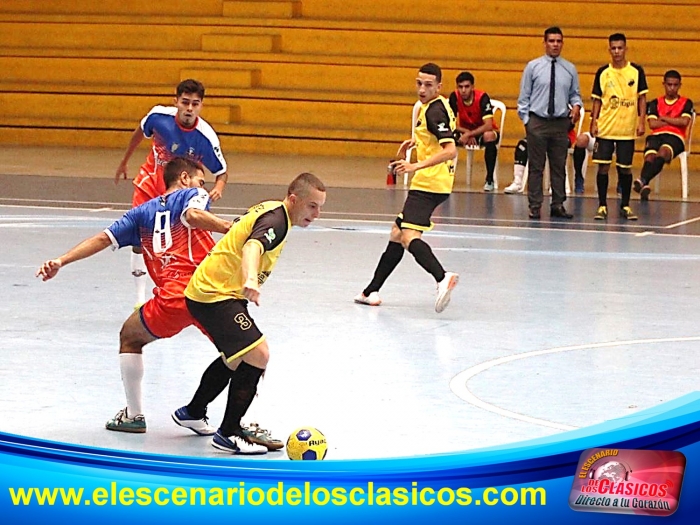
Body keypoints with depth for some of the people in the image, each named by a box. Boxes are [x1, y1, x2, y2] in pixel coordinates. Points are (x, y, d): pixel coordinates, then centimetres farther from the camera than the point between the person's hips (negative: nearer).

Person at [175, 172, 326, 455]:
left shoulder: (270, 208, 10)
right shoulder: (277, 221, -20)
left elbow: (237, 229, 29)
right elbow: (252, 247, -42)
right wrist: (251, 280, -61)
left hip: (205, 290, 11)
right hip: (217, 294, -11)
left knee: (236, 357, 28)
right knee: (257, 355, -19)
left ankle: (193, 412, 44)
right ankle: (229, 432, -14)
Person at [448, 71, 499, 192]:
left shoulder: (482, 98, -25)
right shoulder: (454, 97, -16)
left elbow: (488, 126, -32)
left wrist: (469, 134, -41)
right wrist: (467, 133, -26)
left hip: (482, 132, -3)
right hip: (465, 132, 3)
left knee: (489, 136, -39)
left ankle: (490, 179, -27)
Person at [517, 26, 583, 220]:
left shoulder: (570, 69, 8)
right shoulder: (533, 66, 3)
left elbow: (575, 94, 14)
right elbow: (524, 96, 5)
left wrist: (576, 105, -8)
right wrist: (526, 120, -3)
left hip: (561, 123, 2)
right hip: (537, 122, -2)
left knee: (559, 166, 5)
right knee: (536, 166, 0)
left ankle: (558, 205, 12)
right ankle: (535, 207, 4)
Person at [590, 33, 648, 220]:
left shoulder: (636, 71, 1)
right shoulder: (602, 72, 3)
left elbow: (642, 98, 4)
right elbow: (597, 100, 8)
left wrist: (641, 122, -4)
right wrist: (593, 122, 0)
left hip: (627, 130, -1)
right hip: (605, 129, 1)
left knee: (625, 168, 4)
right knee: (603, 166, -1)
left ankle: (625, 206, 14)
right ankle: (602, 206, 7)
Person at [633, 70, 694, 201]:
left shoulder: (686, 103, 15)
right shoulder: (655, 103, 19)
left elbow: (684, 122, -4)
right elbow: (652, 124, 3)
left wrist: (663, 118, 2)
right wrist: (673, 121, 2)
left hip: (675, 137, -2)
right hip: (656, 135, 2)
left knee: (663, 151, -38)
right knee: (650, 156, -33)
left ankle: (643, 180, -57)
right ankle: (644, 186, -56)